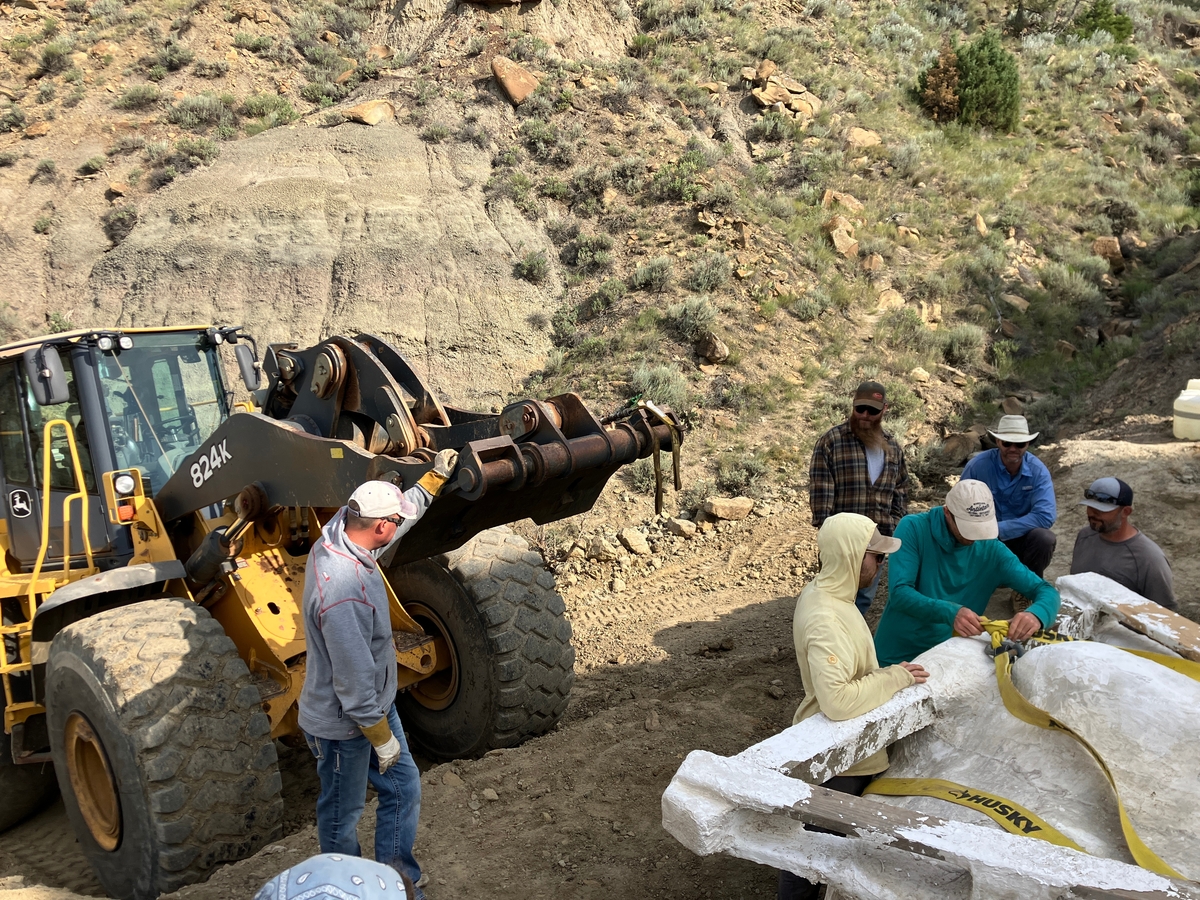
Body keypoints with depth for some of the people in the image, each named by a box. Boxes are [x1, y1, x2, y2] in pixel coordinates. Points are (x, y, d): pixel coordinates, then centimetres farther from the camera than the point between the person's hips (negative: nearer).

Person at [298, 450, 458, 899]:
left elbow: (404, 511, 12)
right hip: (344, 725, -9)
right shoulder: (343, 595, -38)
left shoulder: (338, 532, -10)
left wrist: (436, 475, 18)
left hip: (376, 704, 9)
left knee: (404, 788, 19)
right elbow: (354, 683, -30)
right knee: (343, 815, 15)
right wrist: (381, 737, -17)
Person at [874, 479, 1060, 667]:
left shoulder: (991, 551, -3)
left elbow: (1047, 592, -3)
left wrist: (1036, 614, -27)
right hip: (897, 655, -3)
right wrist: (950, 612, -36)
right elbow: (899, 594, -20)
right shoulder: (913, 529, -11)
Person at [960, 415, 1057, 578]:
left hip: (1021, 538, 1)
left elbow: (1045, 515, -24)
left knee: (1045, 538, -30)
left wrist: (998, 529, -30)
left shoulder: (1038, 470, -13)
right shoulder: (978, 465, -16)